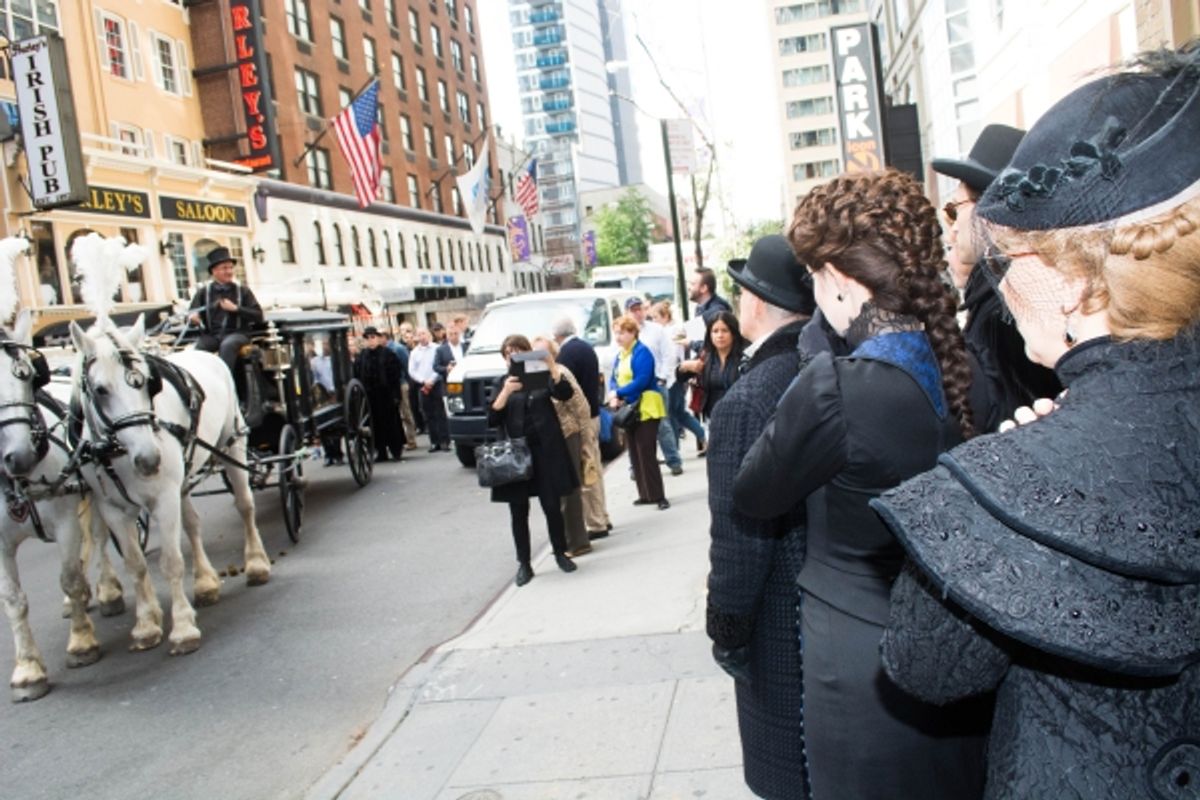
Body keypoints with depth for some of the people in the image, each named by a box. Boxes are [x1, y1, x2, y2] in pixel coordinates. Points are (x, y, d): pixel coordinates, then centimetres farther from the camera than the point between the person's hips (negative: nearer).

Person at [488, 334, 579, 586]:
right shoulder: (502, 383, 7)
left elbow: (565, 393, -14)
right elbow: (492, 420, -5)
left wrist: (552, 366, -27)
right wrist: (506, 392, -19)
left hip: (546, 452, -1)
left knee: (552, 506, 3)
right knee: (519, 512, 4)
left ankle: (561, 554, 22)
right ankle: (524, 563, 14)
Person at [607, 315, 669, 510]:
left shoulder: (641, 352, -12)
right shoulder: (620, 355, 14)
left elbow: (641, 381, -21)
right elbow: (614, 379, 12)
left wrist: (618, 393, -17)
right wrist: (613, 396, -8)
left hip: (645, 408, -9)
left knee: (647, 453, -10)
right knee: (635, 454, 9)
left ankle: (658, 496, -6)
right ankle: (646, 494, 16)